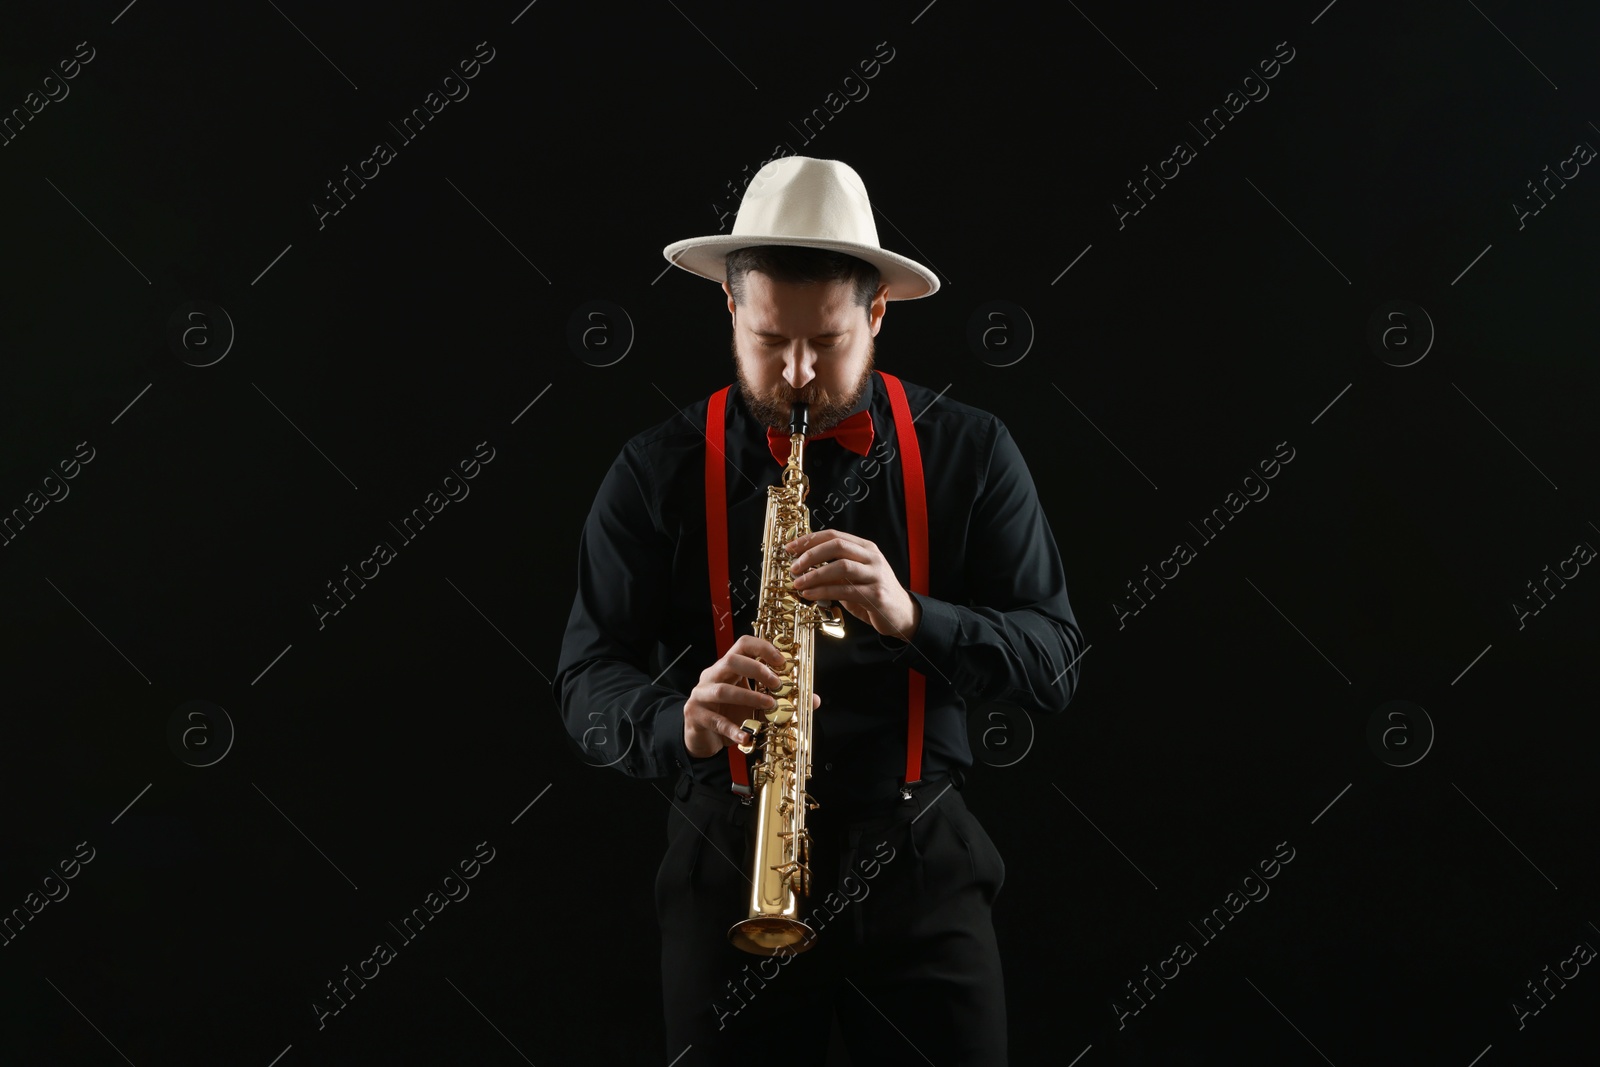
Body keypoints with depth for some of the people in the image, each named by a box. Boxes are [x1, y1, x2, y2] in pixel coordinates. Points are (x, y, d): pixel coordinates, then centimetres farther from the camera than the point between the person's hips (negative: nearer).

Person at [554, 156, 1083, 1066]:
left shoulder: (970, 453, 0)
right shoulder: (657, 473, 0)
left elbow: (1055, 664, -5)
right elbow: (589, 684, -4)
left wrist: (910, 616, -23)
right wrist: (680, 722, -26)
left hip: (919, 857, 0)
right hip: (728, 864, 0)